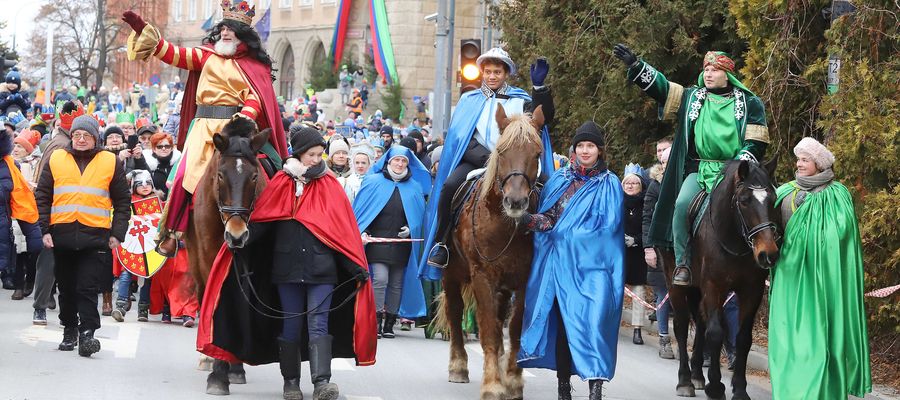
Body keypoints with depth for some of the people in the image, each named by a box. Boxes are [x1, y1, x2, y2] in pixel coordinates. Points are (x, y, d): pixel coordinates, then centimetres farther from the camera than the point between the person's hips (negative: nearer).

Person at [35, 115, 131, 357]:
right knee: (67, 287, 11)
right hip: (62, 235, 3)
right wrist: (45, 229, 2)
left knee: (88, 288, -10)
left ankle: (87, 333, -11)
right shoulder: (56, 160, 9)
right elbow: (42, 197, 11)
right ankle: (69, 330, 23)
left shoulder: (110, 163, 6)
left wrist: (117, 234, 1)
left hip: (95, 237, -2)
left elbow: (122, 201, 9)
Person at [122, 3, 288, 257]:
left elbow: (256, 99, -3)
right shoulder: (208, 56, 13)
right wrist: (143, 30, -2)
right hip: (205, 126, 1)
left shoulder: (256, 66, 7)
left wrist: (244, 118, -24)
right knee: (187, 174, -10)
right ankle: (171, 232, -2)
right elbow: (174, 54, 6)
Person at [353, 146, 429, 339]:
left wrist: (410, 229, -3)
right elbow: (361, 209, 2)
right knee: (380, 278, -16)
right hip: (378, 240, -3)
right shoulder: (373, 182, 2)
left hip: (402, 242, 3)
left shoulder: (415, 187, 9)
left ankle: (390, 323, 14)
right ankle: (376, 321, -12)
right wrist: (362, 233, -9)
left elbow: (419, 214, 14)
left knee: (397, 284, 6)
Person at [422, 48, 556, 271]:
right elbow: (462, 136, 5)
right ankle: (441, 243, -18)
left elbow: (544, 117, -2)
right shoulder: (470, 100, 16)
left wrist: (539, 88, -16)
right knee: (449, 186, -28)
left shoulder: (519, 101, 15)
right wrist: (486, 159, -11)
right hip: (475, 160, 1)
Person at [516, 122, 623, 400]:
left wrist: (564, 234, -12)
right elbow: (547, 216, 12)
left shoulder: (609, 184, 2)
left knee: (590, 323, -11)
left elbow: (607, 226, -7)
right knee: (561, 325, 7)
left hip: (590, 266, -4)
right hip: (558, 263, 4)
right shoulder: (560, 179, 15)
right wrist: (530, 220, -11)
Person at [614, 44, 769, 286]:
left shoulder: (749, 103, 8)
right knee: (682, 205, -23)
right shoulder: (691, 98, 14)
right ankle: (682, 263, -14)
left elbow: (756, 143, 4)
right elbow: (659, 86, 9)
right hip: (699, 168, 2)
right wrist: (634, 64, -3)